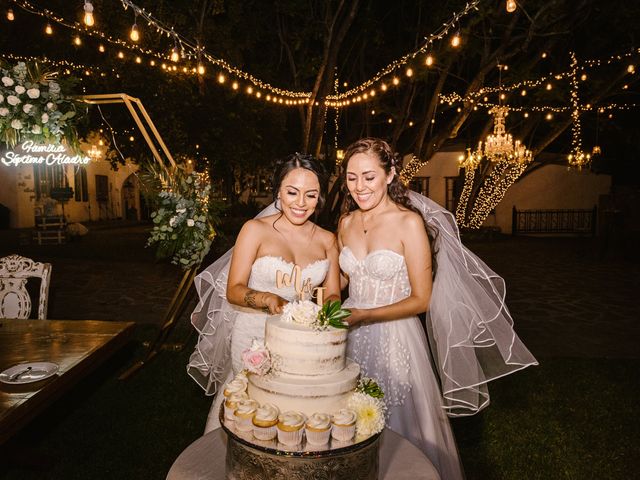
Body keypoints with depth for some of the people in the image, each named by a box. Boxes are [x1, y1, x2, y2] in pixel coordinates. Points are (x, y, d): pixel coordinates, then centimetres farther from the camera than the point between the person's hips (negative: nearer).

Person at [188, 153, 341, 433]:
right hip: (255, 338, -3)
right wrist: (268, 299, -29)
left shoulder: (327, 240, 4)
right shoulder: (256, 230, -7)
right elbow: (233, 290, -10)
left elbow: (333, 294, 7)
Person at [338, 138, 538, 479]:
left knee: (397, 426, 13)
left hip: (394, 339, -4)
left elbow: (421, 299, -13)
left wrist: (363, 316, -20)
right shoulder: (346, 221, 3)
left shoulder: (409, 222, -14)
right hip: (350, 338, 5)